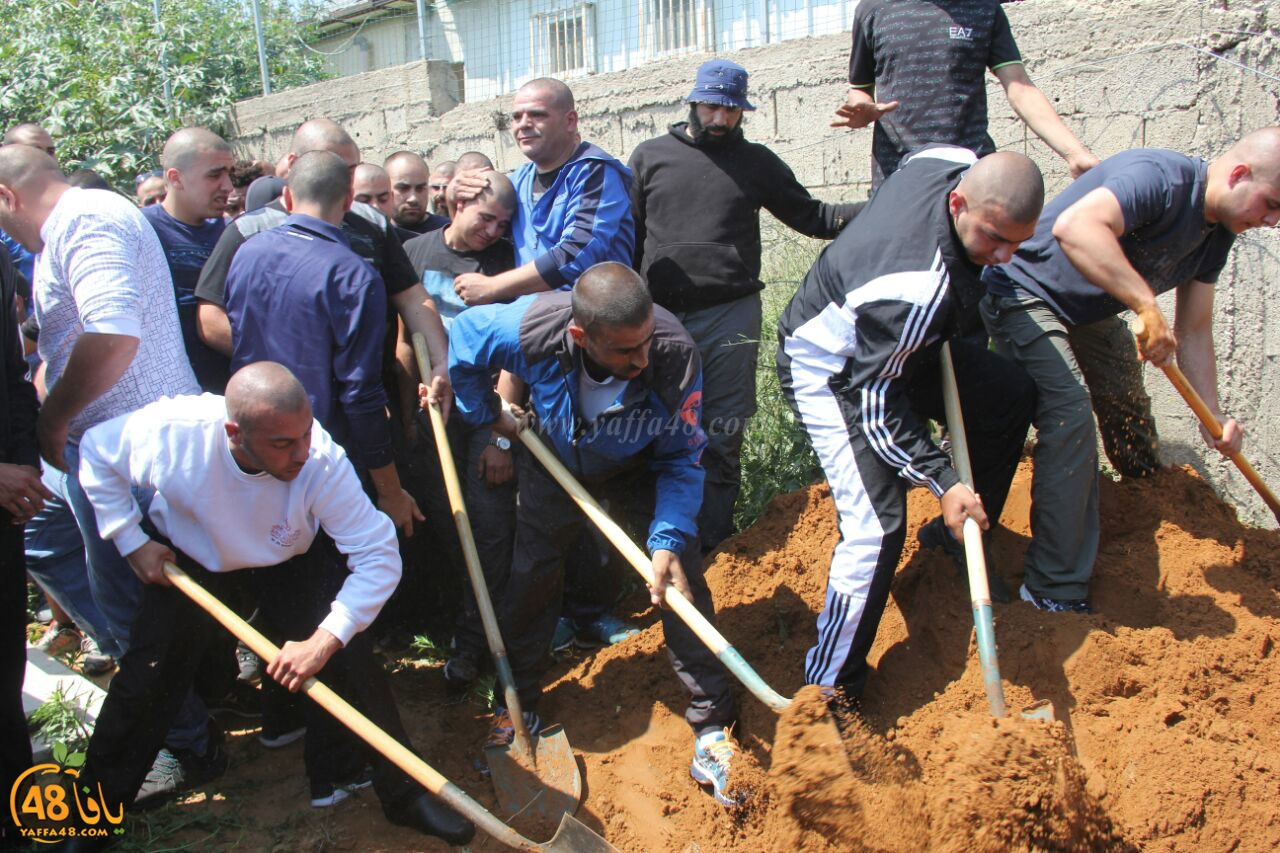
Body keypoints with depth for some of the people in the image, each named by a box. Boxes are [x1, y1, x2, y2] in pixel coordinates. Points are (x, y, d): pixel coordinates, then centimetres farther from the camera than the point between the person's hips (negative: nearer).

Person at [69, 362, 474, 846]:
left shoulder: (323, 461, -38)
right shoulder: (172, 430, -35)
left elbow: (379, 555, -33)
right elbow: (97, 452, -12)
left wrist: (324, 641, -39)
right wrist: (132, 542, -13)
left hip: (285, 561, 0)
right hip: (185, 557, 1)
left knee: (348, 657, -13)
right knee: (147, 679, -3)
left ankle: (402, 790, 5)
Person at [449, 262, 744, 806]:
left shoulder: (676, 355, -39)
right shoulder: (531, 329, -38)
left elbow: (680, 460, -24)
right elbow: (462, 339, -13)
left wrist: (668, 539, -35)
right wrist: (487, 416, -3)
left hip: (640, 471, -1)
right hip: (555, 465, 1)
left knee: (681, 581, -10)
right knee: (529, 578, 9)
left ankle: (712, 725, 5)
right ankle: (518, 703, 33)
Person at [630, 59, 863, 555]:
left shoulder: (757, 162, 12)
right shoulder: (650, 157, 11)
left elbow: (811, 217, 12)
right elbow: (629, 238, 12)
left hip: (731, 318, 0)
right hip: (661, 317, 0)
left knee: (721, 438, 2)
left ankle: (712, 546, 12)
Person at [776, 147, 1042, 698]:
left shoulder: (961, 163, -17)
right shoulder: (916, 290, -41)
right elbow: (875, 403, -30)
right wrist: (943, 480, -30)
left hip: (896, 342, 10)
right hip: (829, 368, -9)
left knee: (1010, 396, 9)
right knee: (876, 525, -19)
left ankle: (961, 538, 26)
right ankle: (828, 694, -7)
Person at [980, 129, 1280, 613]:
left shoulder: (1218, 232, 1)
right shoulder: (1161, 178, -29)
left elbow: (1194, 331, 7)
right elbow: (1074, 226, -48)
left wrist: (1214, 418, 0)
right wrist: (1147, 306, -48)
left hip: (1087, 316, 10)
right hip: (1024, 295, -10)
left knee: (1131, 415, 20)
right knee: (1070, 415, -23)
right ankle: (1056, 592, -17)